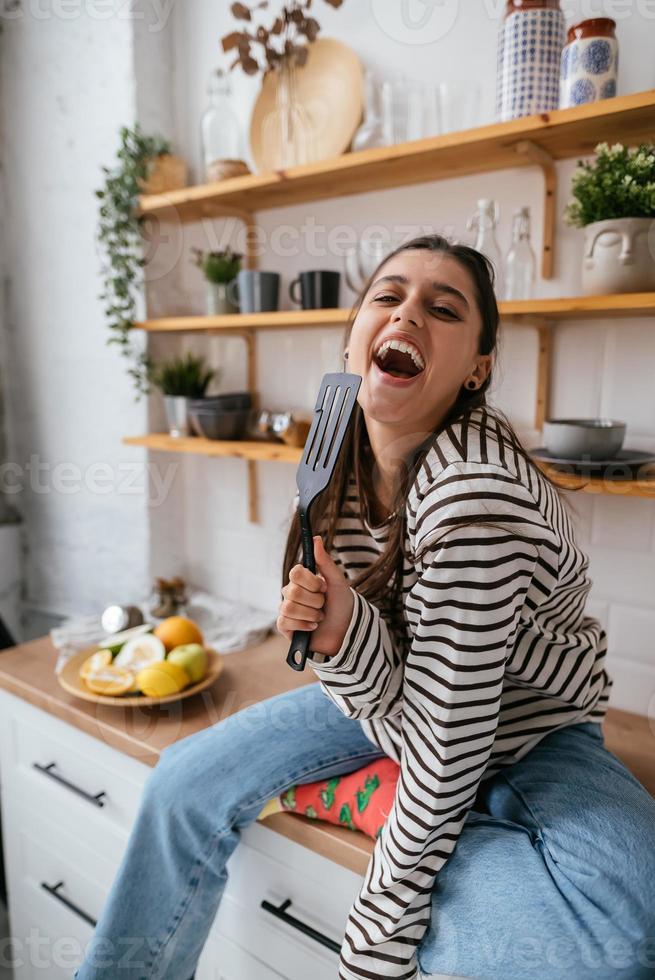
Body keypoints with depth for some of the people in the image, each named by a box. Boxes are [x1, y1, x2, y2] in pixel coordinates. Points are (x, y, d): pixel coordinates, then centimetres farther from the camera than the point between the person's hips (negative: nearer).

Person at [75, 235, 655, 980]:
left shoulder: (473, 497, -34)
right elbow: (383, 692, -13)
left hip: (523, 735, -4)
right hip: (399, 701, 5)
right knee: (186, 783, 0)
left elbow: (448, 751, -27)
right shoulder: (341, 468, -15)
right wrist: (340, 631, -35)